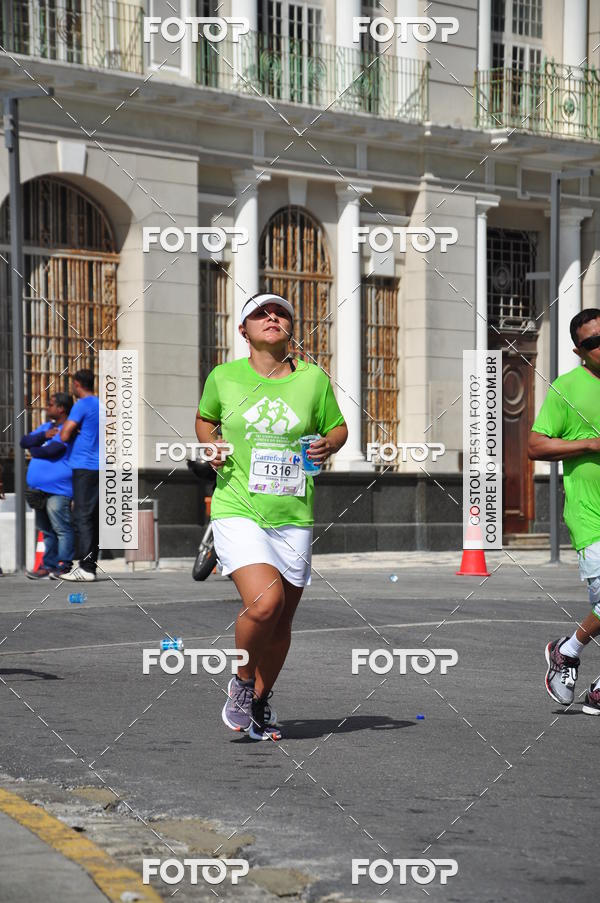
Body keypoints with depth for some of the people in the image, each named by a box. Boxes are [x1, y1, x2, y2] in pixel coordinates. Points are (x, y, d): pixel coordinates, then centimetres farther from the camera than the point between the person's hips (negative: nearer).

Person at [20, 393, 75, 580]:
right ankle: (49, 566, 17)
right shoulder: (46, 426, 21)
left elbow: (50, 451, -21)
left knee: (62, 529, -8)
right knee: (47, 531, 13)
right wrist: (43, 436, -7)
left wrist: (33, 451, -1)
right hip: (40, 488, 10)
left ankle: (64, 566, -6)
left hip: (57, 489, -10)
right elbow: (24, 441, 11)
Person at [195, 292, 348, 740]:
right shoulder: (224, 377, 2)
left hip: (293, 517, 2)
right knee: (264, 602, -23)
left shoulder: (313, 379, 3)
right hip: (238, 511, -2)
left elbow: (338, 427, 17)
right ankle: (242, 682, 5)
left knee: (282, 622, 7)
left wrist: (328, 445, -5)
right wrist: (211, 447, 1)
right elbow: (205, 419, 21)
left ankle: (261, 701, 32)